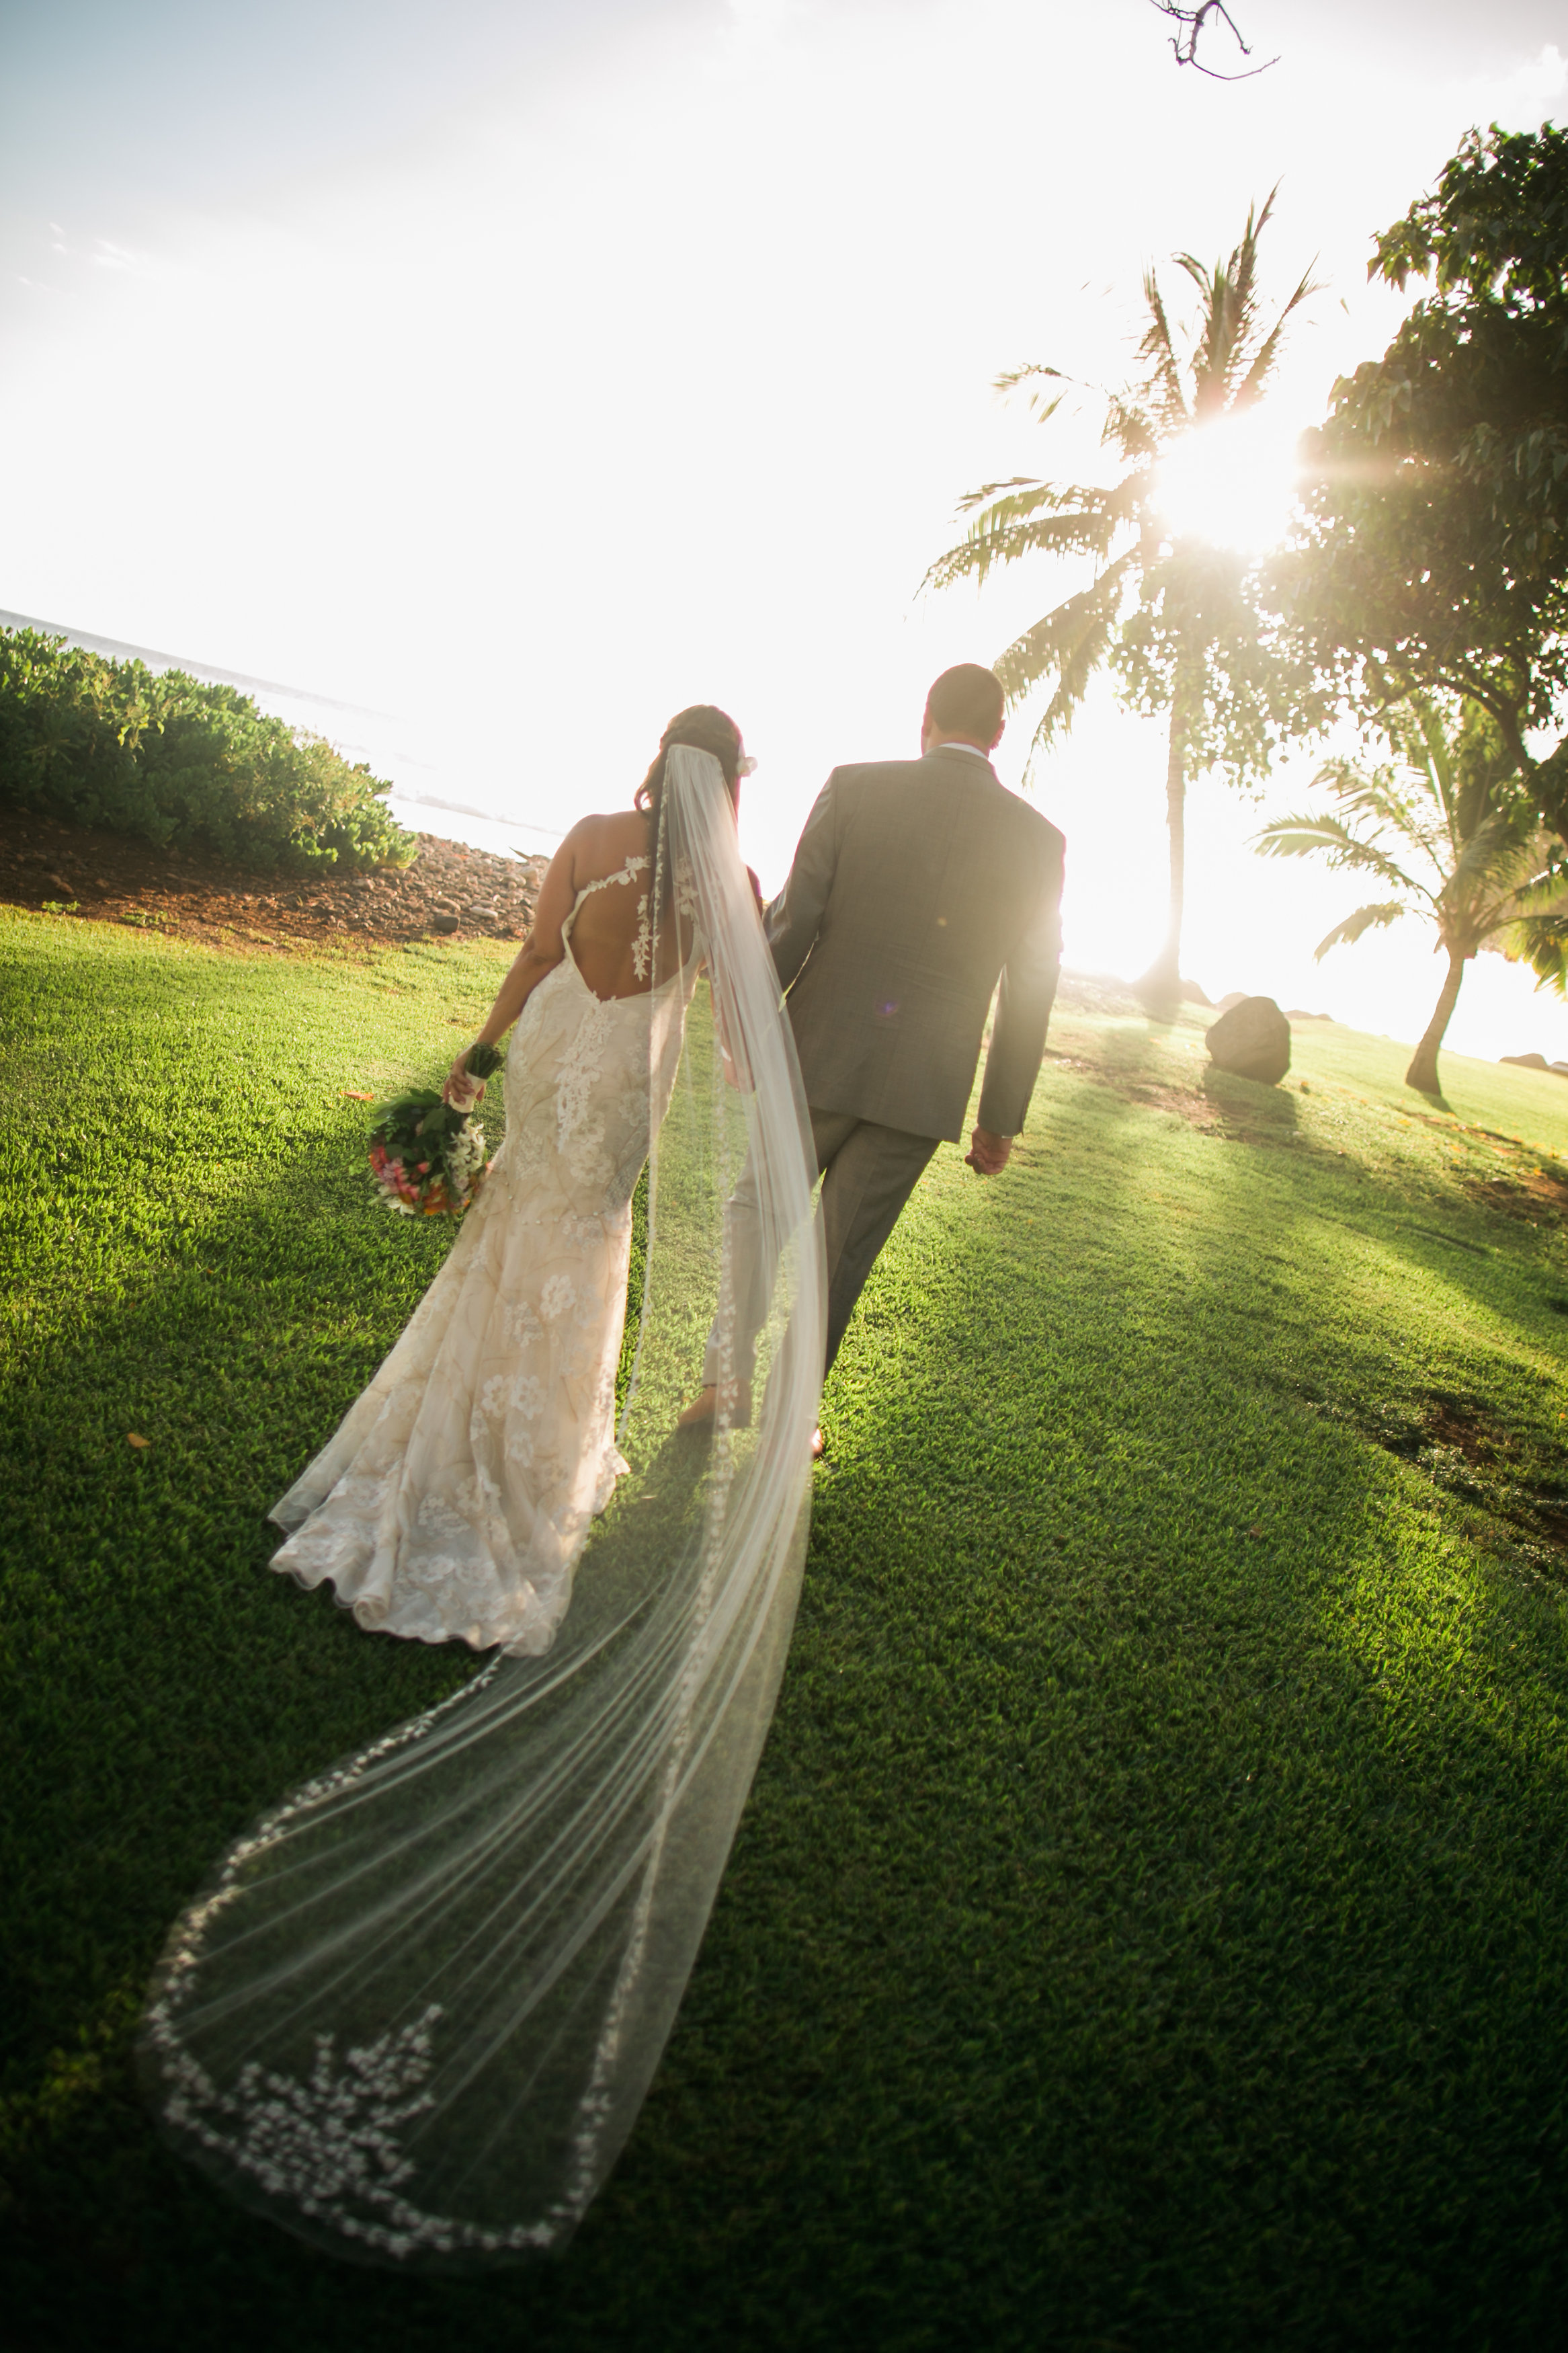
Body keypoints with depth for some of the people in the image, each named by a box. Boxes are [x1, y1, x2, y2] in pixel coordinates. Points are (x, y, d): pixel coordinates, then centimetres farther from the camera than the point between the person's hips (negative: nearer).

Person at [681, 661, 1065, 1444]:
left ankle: (728, 1378, 17)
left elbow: (791, 924, -8)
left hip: (821, 1056, -1)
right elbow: (1031, 995, 1)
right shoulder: (1038, 839, 0)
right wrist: (1001, 1119, 9)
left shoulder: (854, 788, -5)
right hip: (924, 1086, 1)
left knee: (758, 1206, 21)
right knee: (841, 1254, 14)